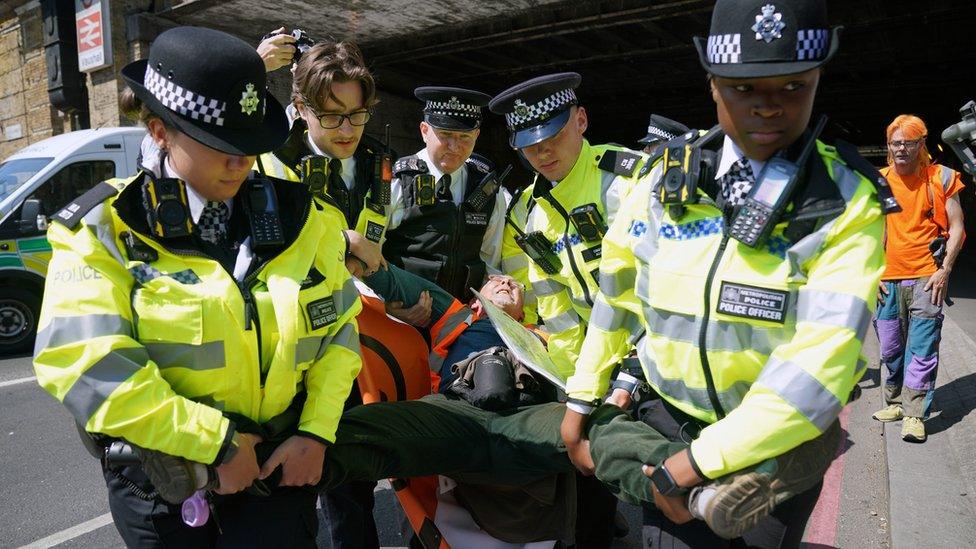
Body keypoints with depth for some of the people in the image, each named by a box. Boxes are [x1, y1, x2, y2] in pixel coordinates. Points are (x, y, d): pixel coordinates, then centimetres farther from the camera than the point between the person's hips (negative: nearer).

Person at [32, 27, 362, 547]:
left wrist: (316, 431, -7)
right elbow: (83, 361, -20)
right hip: (160, 480, -1)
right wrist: (216, 442, -20)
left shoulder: (296, 216, -2)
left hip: (277, 465, 1)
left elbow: (338, 328, 2)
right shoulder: (106, 228, -10)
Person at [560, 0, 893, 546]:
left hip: (783, 437, -1)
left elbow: (823, 358, -25)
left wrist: (700, 462, -26)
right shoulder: (667, 178, -7)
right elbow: (615, 292, 1)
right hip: (672, 419, 1)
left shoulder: (848, 202, -16)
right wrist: (582, 398, 3)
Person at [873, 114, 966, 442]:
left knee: (922, 349, -7)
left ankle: (914, 415, -3)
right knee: (890, 350, 10)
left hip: (927, 278, -3)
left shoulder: (941, 178, 2)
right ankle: (895, 402, 24)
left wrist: (944, 270, -8)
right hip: (888, 280, 3)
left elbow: (956, 228, 2)